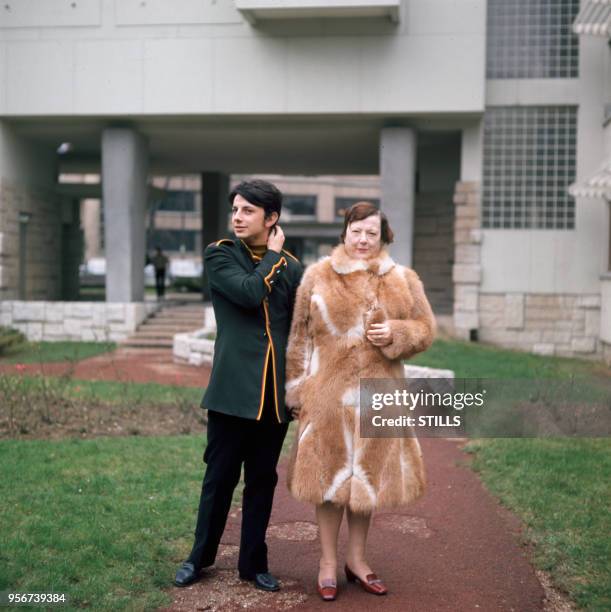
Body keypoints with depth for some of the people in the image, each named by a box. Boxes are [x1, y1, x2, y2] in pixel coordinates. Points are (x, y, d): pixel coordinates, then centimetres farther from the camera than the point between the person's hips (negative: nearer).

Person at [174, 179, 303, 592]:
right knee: (220, 477, 7)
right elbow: (249, 293, -18)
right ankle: (200, 556, 25)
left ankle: (254, 562, 24)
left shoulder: (291, 267, 9)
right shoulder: (220, 255, 0)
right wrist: (273, 255, -5)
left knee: (263, 480, 11)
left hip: (276, 392, 3)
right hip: (233, 388, -3)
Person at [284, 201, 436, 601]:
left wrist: (395, 334, -11)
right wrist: (298, 389, 0)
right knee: (329, 474, 6)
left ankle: (357, 559, 28)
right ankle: (329, 562, 21)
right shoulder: (317, 276, 1)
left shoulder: (403, 281, 5)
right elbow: (300, 337, 3)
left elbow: (426, 328, 9)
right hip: (328, 392, -2)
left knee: (368, 474, 11)